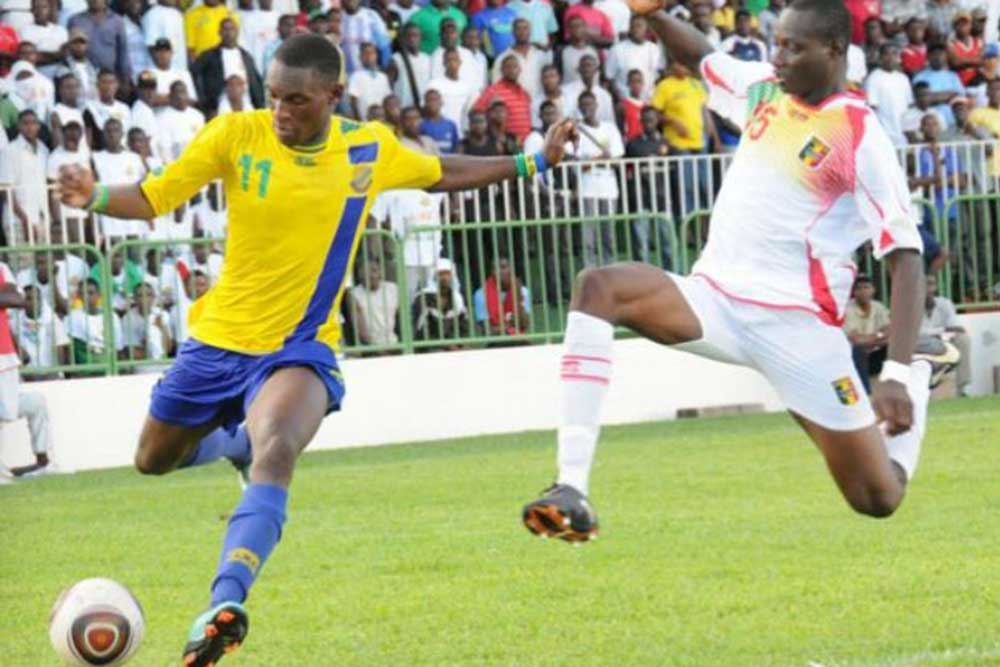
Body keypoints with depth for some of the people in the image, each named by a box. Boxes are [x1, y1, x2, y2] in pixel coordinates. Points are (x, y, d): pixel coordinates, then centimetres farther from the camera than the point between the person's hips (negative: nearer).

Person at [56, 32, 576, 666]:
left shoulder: (372, 148, -3)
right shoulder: (235, 135, -10)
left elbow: (442, 174, 18)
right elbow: (151, 199, -8)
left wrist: (532, 162, 15)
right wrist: (96, 196, -29)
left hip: (302, 348, -2)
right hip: (218, 337, 2)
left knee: (275, 454, -32)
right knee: (154, 461, 18)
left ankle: (224, 604, -46)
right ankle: (243, 439, 51)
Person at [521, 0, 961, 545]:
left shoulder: (863, 137, -12)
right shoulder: (763, 87, 7)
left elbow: (906, 258, -14)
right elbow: (698, 57, 29)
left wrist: (899, 376, -24)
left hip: (796, 321, -5)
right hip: (714, 298, 5)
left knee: (878, 499, -1)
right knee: (597, 288, -25)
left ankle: (919, 373, 33)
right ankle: (571, 493, -33)